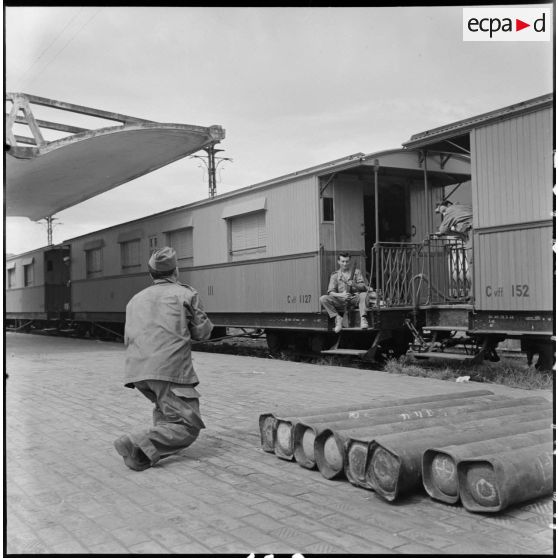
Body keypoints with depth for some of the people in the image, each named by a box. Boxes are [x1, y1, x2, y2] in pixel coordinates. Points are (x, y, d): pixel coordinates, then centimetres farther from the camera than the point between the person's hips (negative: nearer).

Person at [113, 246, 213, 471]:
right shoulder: (185, 293, 8)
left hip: (136, 371, 6)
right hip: (169, 368, -6)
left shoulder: (136, 299, 24)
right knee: (188, 427, -4)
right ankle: (138, 445, -21)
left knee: (165, 403, 34)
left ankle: (163, 439, 15)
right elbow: (202, 332, 9)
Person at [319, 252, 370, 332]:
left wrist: (355, 285, -27)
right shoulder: (335, 275, 8)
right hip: (341, 301, 1)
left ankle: (363, 318, -36)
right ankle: (338, 318, -21)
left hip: (354, 298, -1)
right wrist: (341, 295, -24)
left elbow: (363, 287, -3)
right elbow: (331, 292, -2)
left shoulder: (356, 271, 8)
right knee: (323, 299, -22)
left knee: (364, 294, -33)